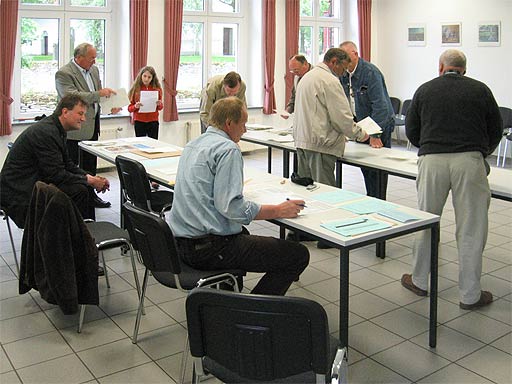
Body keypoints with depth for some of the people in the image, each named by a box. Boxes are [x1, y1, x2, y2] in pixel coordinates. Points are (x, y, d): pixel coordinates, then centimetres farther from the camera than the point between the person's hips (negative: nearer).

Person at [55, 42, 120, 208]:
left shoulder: (94, 70, 10)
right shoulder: (64, 74, -15)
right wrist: (99, 94, -27)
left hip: (92, 126, 8)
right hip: (74, 129, -8)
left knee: (90, 164, 17)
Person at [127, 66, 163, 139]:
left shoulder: (157, 89, 2)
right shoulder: (135, 89, -1)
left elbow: (160, 107, 12)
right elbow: (129, 108, 2)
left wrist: (159, 104, -9)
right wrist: (135, 106, -18)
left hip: (153, 122, 1)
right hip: (139, 122, -1)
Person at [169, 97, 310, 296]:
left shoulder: (193, 144, 14)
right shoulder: (228, 149, -14)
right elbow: (231, 207, -22)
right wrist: (279, 210, -13)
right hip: (209, 248, -10)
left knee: (243, 234, 39)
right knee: (298, 255, -7)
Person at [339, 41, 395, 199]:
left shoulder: (371, 73, -21)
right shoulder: (343, 74, 2)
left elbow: (380, 105, -24)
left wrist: (375, 135, -26)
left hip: (380, 124, -7)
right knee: (364, 164, 9)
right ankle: (370, 198, 21)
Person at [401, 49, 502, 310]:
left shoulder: (425, 90, 10)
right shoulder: (480, 90, 8)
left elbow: (411, 130, 12)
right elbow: (496, 130, 13)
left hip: (432, 161, 1)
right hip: (470, 161, -1)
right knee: (471, 228, 5)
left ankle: (419, 281, 26)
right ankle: (470, 295, 12)